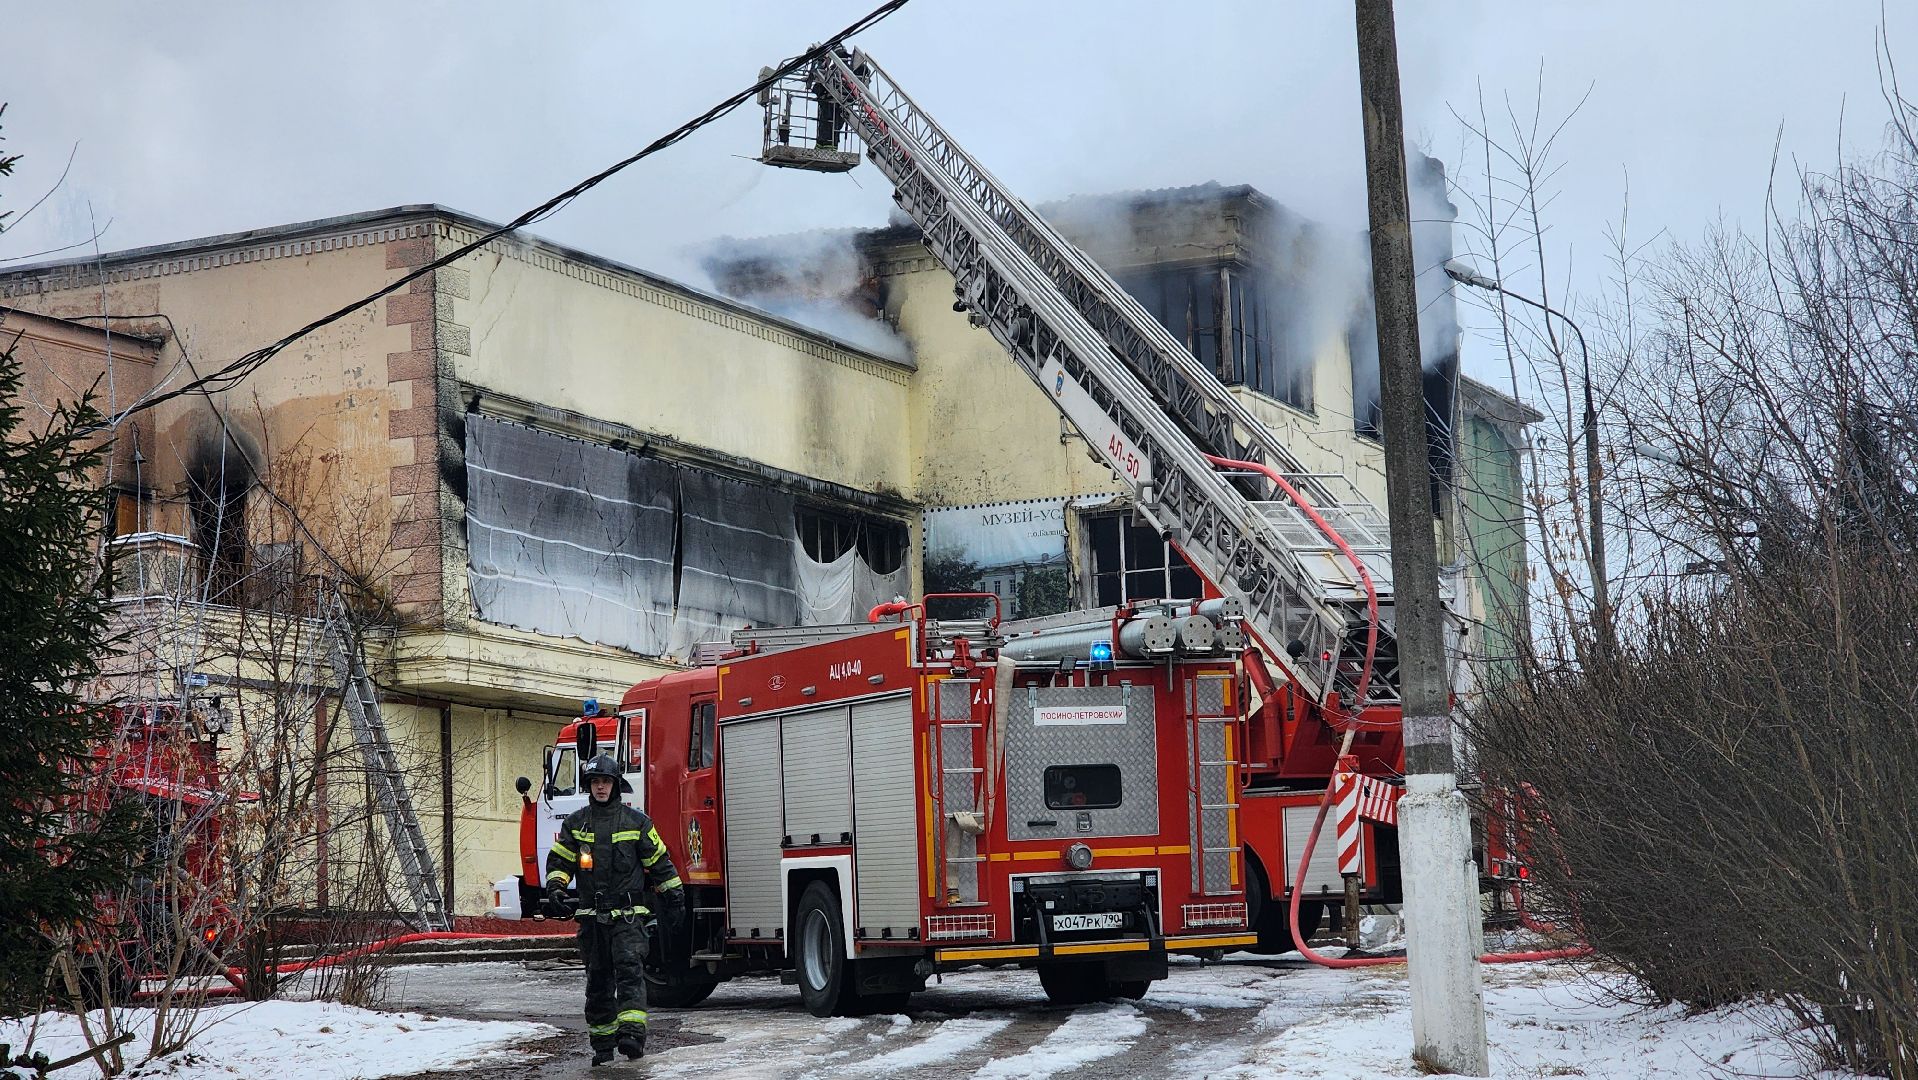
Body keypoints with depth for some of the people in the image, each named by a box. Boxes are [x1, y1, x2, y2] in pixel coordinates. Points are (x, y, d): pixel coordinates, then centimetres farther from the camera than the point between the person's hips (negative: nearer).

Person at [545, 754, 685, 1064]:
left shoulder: (636, 822, 4)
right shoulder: (575, 823, 9)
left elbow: (659, 861, 8)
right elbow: (559, 861, 9)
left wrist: (675, 899, 6)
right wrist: (556, 888, -10)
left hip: (628, 914, -3)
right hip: (592, 916, 3)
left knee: (630, 969, -18)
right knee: (598, 980, 7)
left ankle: (633, 1035, -28)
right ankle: (602, 1044, 14)